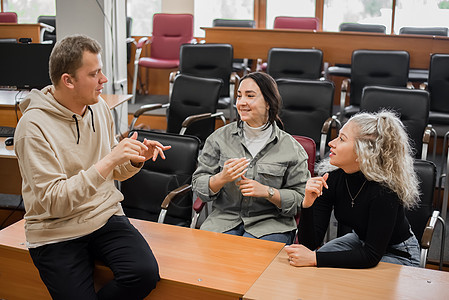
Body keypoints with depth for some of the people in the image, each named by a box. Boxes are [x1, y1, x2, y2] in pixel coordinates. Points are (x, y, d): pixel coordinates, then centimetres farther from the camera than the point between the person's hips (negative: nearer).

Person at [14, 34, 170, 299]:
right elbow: (53, 202, -22)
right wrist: (108, 161, -28)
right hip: (57, 232, -4)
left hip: (105, 216, 4)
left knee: (146, 273, -19)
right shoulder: (34, 126, -16)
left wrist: (135, 159, -7)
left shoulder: (99, 107, 3)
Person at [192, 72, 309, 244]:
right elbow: (199, 184, 4)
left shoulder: (291, 148, 0)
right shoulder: (220, 138, 4)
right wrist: (222, 178, -17)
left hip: (270, 223, -1)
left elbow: (300, 199, 1)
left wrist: (267, 191, -15)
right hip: (225, 217, 2)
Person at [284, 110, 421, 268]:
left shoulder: (384, 190, -33)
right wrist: (308, 203, -35)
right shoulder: (333, 179, -17)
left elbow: (372, 255, -31)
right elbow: (309, 243, -16)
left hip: (398, 254, -5)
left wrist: (315, 258, -36)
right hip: (360, 241, 5)